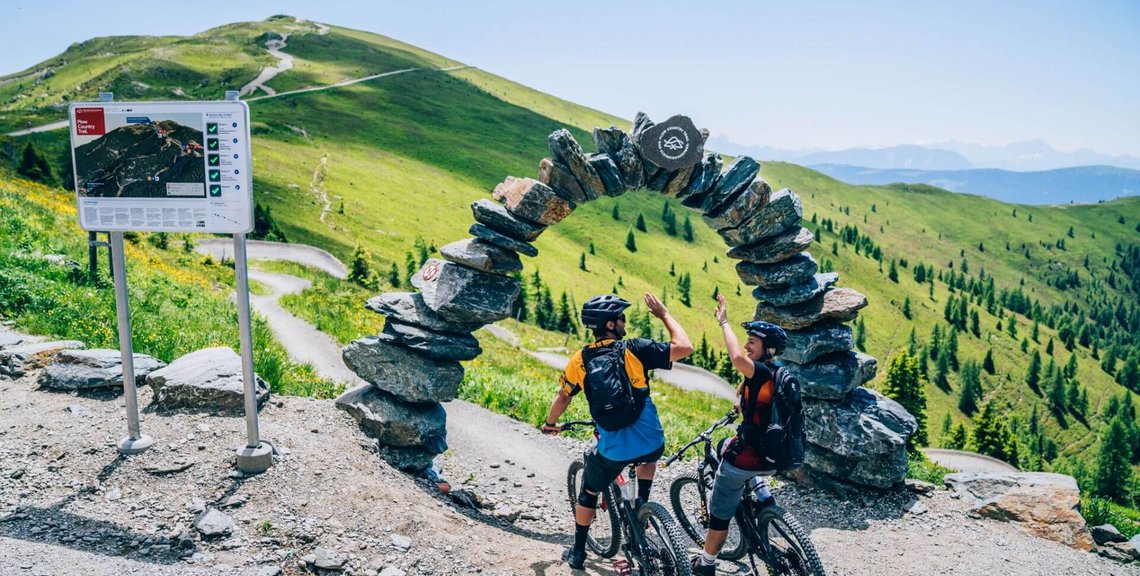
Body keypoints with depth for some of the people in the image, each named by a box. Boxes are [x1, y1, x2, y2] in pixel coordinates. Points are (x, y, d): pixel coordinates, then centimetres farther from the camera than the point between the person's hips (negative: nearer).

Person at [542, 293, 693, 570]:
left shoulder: (580, 359, 1)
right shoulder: (635, 349, -8)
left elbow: (563, 397, 13)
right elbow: (684, 347, -10)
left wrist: (550, 424, 32)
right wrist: (664, 314, 3)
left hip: (612, 450, 1)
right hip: (651, 444, -1)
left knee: (588, 492, 27)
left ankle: (577, 553, 36)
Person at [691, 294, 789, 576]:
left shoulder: (761, 373, -21)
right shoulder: (778, 375, 6)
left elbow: (738, 358, -43)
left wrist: (724, 322, -31)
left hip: (746, 458, -8)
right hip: (773, 456, 8)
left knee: (720, 513, 10)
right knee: (729, 446, 37)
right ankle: (763, 494, 20)